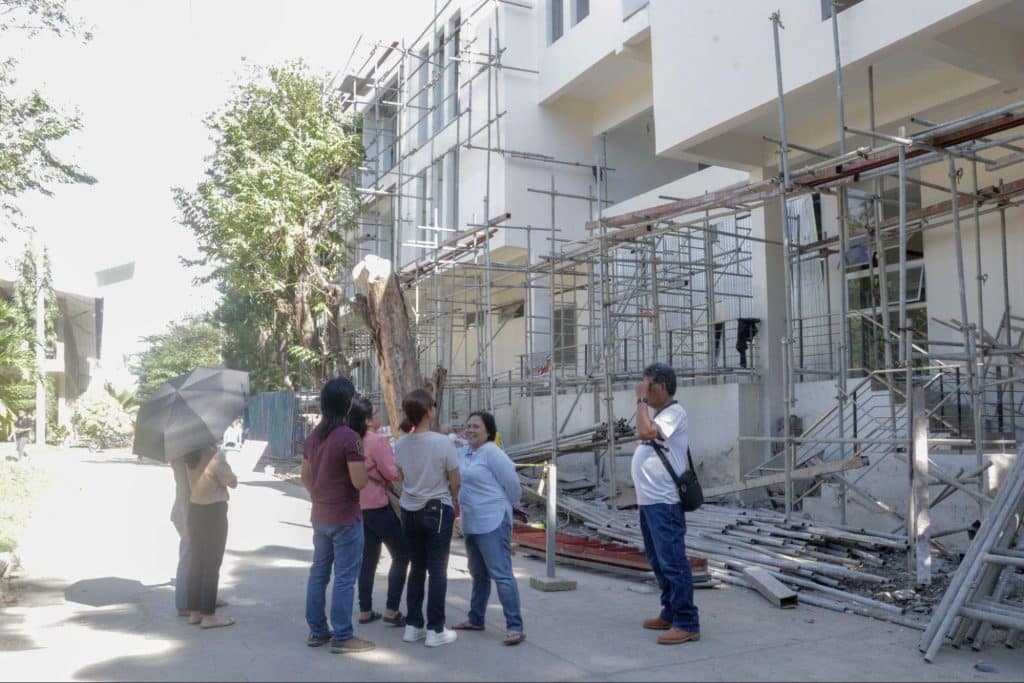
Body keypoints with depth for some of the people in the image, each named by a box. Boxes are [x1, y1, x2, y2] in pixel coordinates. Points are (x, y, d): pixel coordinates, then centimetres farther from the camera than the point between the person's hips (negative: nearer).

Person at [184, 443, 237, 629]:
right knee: (212, 565, 0)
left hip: (194, 510, 7)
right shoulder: (215, 455, -20)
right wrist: (226, 469, 3)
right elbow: (233, 482, -11)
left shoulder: (192, 455, 2)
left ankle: (194, 612, 22)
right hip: (214, 512, -7)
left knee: (196, 562, 14)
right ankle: (208, 615, 5)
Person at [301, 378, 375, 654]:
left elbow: (305, 477, 14)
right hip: (345, 518, -8)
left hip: (320, 516, 8)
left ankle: (317, 631, 22)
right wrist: (362, 463, -3)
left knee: (318, 572, 14)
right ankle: (342, 637, 4)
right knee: (345, 578, -1)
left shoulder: (313, 436, 6)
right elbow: (359, 482, -22)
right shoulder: (350, 437, -19)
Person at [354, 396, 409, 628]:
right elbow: (392, 473, -16)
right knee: (401, 556, 4)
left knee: (368, 559, 14)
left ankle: (365, 611, 18)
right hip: (380, 506, -8)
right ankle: (391, 610, 3)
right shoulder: (378, 440, -18)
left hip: (361, 506, 8)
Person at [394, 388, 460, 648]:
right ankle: (435, 630, 9)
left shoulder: (400, 444, -3)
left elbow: (402, 478, 7)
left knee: (416, 569, 16)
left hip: (410, 511, 5)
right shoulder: (442, 443, -17)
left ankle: (413, 625, 22)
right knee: (437, 571, 4)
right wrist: (454, 508, 9)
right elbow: (455, 483, -8)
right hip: (437, 511, -5)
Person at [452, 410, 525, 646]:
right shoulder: (464, 452, 10)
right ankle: (475, 620, 33)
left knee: (501, 574, -10)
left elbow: (512, 482, -12)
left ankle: (515, 627, -6)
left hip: (493, 523, -9)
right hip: (471, 523, 9)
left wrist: (511, 506, 2)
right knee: (478, 574, 20)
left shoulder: (492, 452, -15)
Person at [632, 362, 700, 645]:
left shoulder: (674, 413, -12)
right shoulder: (658, 415, 18)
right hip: (649, 501, 10)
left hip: (664, 503, -10)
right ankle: (670, 615, 28)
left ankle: (687, 624, 0)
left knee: (673, 562, -6)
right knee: (659, 561, 17)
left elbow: (645, 432, -27)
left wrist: (641, 400, -18)